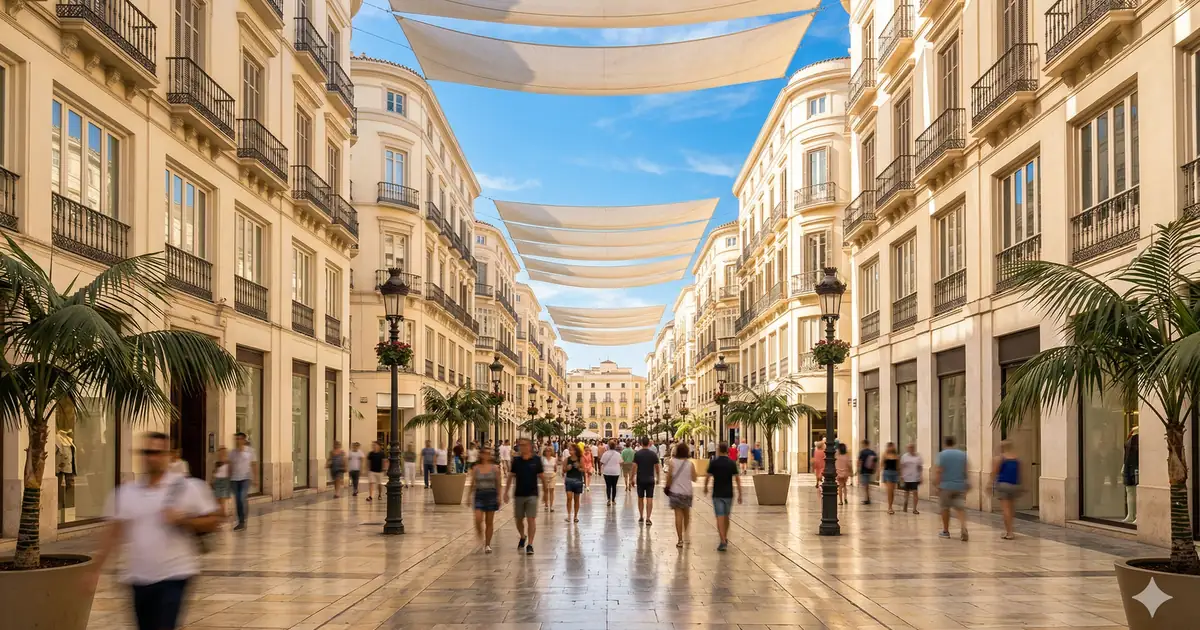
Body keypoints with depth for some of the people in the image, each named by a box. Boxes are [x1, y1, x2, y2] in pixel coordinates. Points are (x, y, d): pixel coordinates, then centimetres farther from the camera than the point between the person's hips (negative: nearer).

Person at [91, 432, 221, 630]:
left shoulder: (189, 487, -5)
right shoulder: (125, 492, 6)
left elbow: (213, 522, -3)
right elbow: (114, 533, 11)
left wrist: (183, 520, -18)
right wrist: (95, 569, 7)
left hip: (174, 576, -5)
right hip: (138, 578, 5)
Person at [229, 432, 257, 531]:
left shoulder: (250, 451, -2)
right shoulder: (232, 452, 6)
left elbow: (254, 465, 1)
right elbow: (230, 466, 11)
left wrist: (255, 478, -2)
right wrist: (229, 479, 9)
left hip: (246, 478, -4)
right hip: (235, 479, 4)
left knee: (243, 498, -18)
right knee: (237, 500, 4)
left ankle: (244, 520, -4)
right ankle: (241, 522, 13)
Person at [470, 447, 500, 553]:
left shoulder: (495, 468, 0)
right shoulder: (475, 468, 2)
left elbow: (498, 484, 3)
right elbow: (472, 484, 8)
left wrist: (499, 496, -4)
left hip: (491, 495, 0)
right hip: (479, 495, 0)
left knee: (489, 522, 4)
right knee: (478, 519, -14)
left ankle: (487, 545, 13)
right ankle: (480, 536, 14)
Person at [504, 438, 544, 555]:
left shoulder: (536, 460, -4)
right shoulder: (516, 460, 1)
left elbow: (540, 476, 2)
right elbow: (511, 476, 6)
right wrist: (506, 492, 3)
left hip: (532, 494, -3)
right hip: (518, 494, 3)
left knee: (531, 519, -7)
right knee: (518, 519, 13)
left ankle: (530, 544, -3)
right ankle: (523, 537, 40)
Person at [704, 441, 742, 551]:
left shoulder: (714, 463, -7)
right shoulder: (732, 463, -1)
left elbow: (708, 477, -3)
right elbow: (737, 479, -3)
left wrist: (705, 487, 16)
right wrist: (740, 494, 1)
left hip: (717, 494, -3)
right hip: (729, 494, 3)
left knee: (720, 517, -5)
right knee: (726, 516, 18)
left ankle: (723, 541, -16)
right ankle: (725, 538, 31)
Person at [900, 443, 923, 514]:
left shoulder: (918, 457, 2)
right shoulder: (904, 456, 1)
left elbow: (920, 467, 5)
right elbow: (901, 467, 3)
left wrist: (920, 477, 2)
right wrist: (901, 477, -2)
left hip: (915, 478, -1)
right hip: (907, 478, 1)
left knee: (915, 492, -9)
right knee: (907, 492, 14)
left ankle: (914, 509, -8)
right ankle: (905, 505, 36)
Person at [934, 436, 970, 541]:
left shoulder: (942, 454, -5)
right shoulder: (963, 454, 6)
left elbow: (938, 471, -11)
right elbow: (966, 470, 8)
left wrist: (936, 484, -8)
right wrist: (967, 483, 18)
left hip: (946, 486, -3)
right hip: (960, 486, 3)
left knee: (945, 508, 11)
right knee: (960, 508, 0)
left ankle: (945, 531, 20)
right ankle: (963, 528, -23)